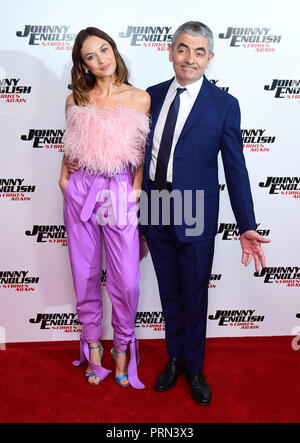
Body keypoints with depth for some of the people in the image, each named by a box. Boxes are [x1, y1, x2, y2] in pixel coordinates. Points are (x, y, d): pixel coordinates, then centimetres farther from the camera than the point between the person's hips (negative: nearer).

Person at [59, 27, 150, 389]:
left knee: (126, 280, -1)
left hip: (121, 194, -1)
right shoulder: (76, 100, 7)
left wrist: (136, 190, -5)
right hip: (81, 192, 2)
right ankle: (92, 345, 30)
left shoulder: (140, 99, 2)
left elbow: (144, 153, 5)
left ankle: (122, 347, 26)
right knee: (86, 275, 9)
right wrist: (64, 177, 2)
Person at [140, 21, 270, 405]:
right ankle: (175, 359, 41)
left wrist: (247, 227, -10)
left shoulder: (224, 104, -5)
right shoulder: (152, 96, 5)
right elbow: (142, 154, 8)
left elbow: (235, 169, -6)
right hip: (155, 214, 3)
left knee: (194, 296, 12)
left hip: (195, 216, -3)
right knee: (169, 293, 18)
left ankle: (194, 367, 37)